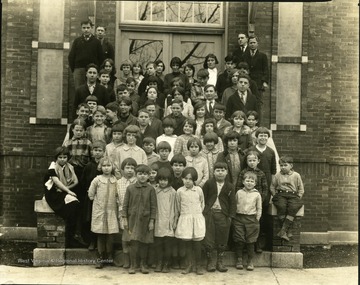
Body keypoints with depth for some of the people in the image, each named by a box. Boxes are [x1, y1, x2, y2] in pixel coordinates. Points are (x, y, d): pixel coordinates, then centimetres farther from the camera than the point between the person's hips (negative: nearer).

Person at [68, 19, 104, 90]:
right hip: (78, 70, 1)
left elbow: (101, 58, 5)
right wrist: (73, 70, 3)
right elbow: (71, 56, 10)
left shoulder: (96, 42, 6)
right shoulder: (77, 41, 9)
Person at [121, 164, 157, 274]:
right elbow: (125, 204, 3)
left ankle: (143, 264, 22)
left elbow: (153, 206, -1)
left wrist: (152, 221, -4)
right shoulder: (130, 188, 0)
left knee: (144, 243, 7)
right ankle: (132, 265, 13)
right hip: (133, 219, 0)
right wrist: (124, 219, -1)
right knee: (133, 242, 0)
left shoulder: (150, 189, -3)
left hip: (145, 220, 0)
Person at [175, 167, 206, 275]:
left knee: (197, 243, 3)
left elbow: (202, 204, 11)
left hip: (197, 219, 0)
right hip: (184, 219, 0)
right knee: (186, 242, 3)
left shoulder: (199, 190, -1)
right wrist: (183, 215, 11)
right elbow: (178, 206, 8)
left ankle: (198, 265, 14)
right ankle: (189, 264, 16)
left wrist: (198, 214, 11)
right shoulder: (179, 191, -3)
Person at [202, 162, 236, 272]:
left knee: (222, 239, 6)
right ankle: (209, 261, 14)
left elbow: (232, 203, 5)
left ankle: (220, 262, 18)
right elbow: (203, 198, 2)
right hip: (209, 213, -1)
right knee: (208, 239, 2)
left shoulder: (230, 187, 4)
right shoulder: (208, 183, 0)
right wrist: (202, 212, -3)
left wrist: (230, 216, -2)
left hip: (223, 214, 1)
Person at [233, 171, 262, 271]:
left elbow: (259, 209, 6)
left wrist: (256, 220, 0)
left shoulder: (257, 194, 2)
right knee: (239, 240, 3)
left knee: (250, 241, 4)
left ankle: (250, 261, 15)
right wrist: (233, 217, 4)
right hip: (239, 218, 1)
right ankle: (239, 260, 15)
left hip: (251, 219, -1)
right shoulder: (239, 193, 4)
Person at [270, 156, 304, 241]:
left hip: (293, 195, 0)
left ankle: (283, 231, -30)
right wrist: (275, 195, 5)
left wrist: (298, 198, -1)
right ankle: (287, 231, -22)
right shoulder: (277, 175, 11)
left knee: (293, 208, -31)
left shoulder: (296, 175, 8)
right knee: (281, 206, -32)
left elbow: (301, 189, 12)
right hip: (281, 195, 1)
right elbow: (272, 187, 19)